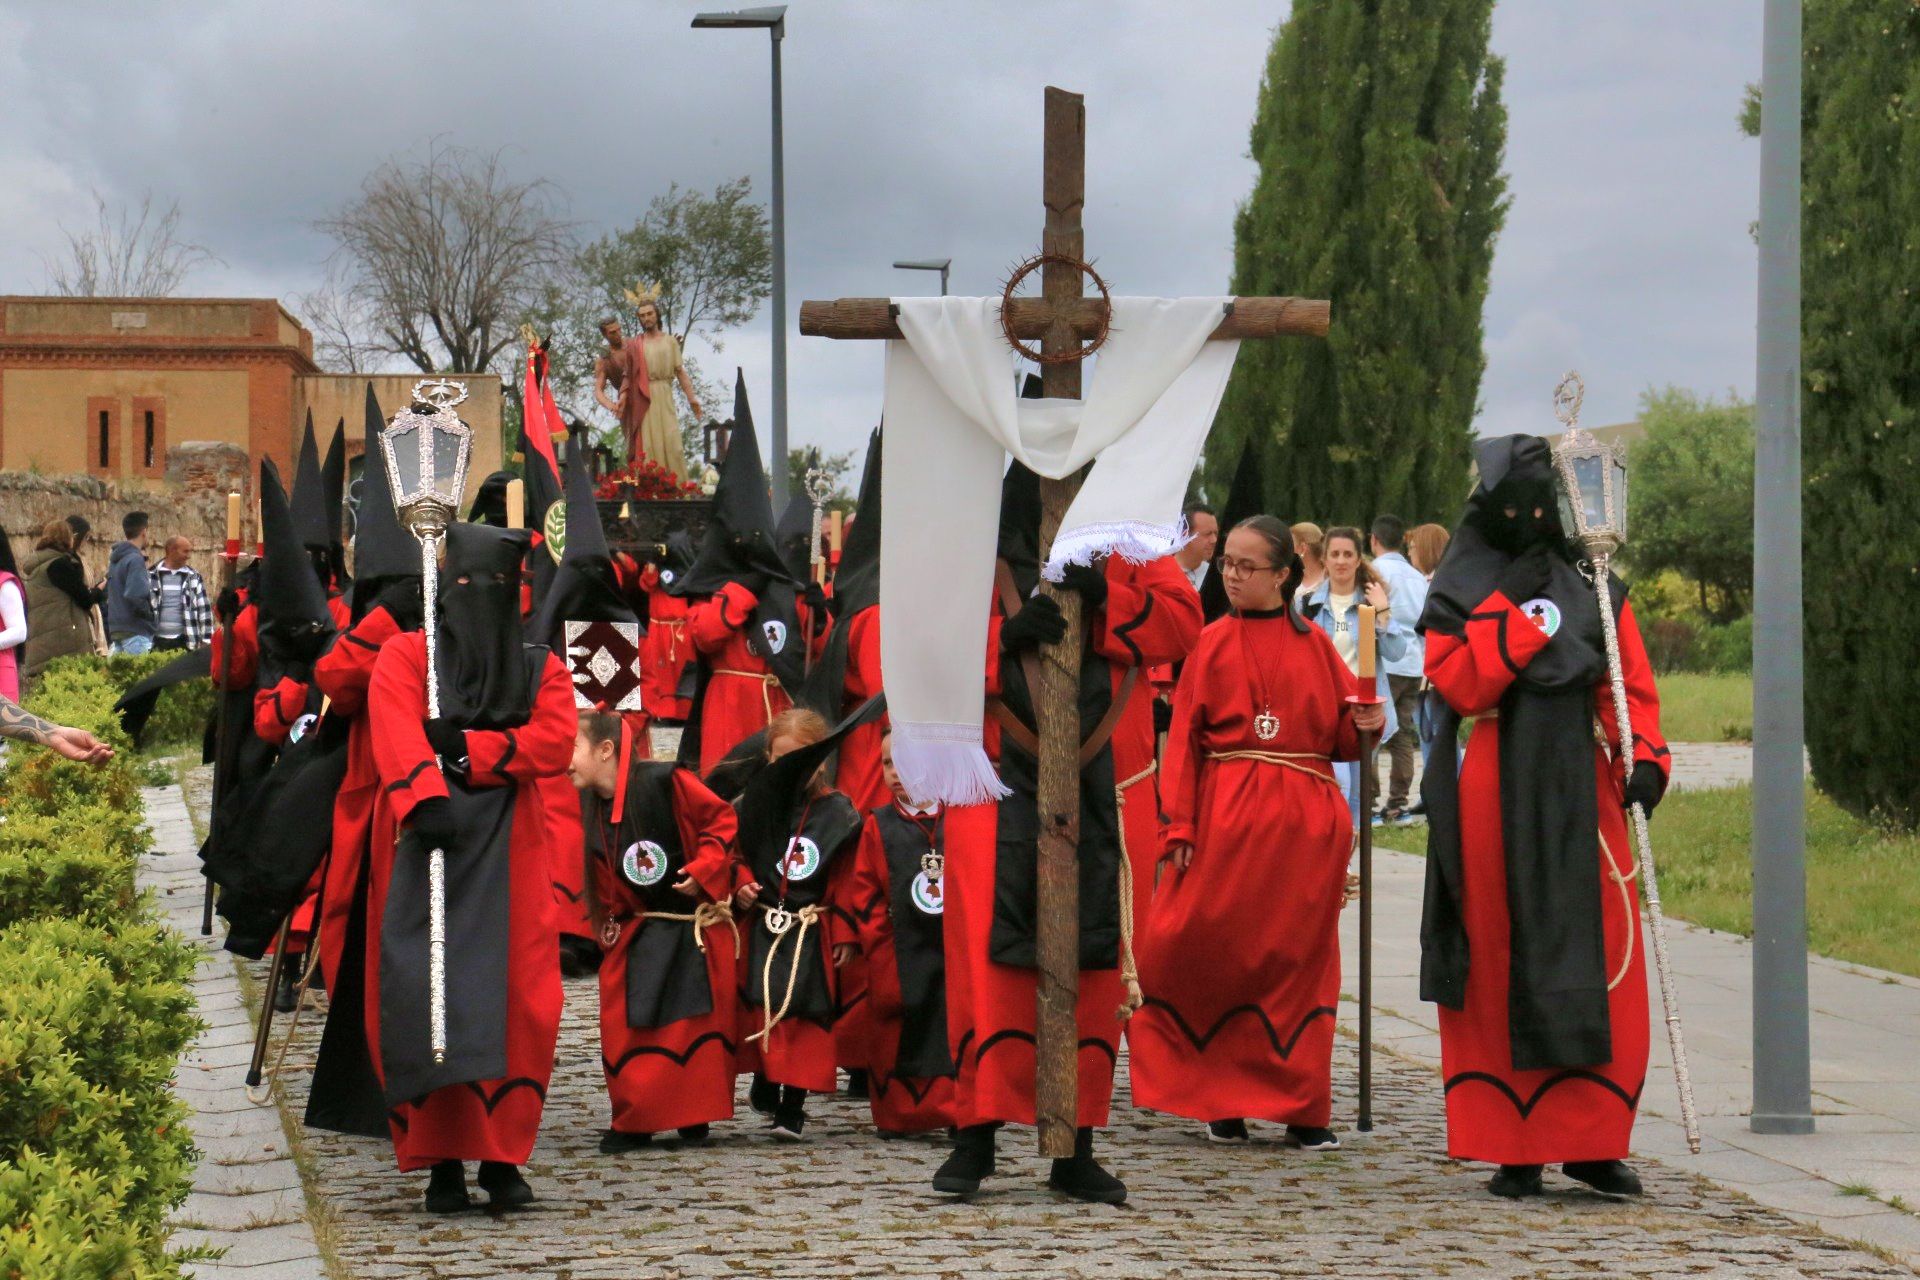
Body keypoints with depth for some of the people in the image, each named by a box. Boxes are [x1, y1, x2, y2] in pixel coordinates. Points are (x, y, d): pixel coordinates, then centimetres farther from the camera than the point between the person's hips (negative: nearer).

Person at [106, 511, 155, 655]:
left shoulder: (115, 559, 15)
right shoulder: (135, 560, -12)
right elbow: (136, 598, -23)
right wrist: (150, 613, -6)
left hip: (116, 631, 9)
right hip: (135, 631, -9)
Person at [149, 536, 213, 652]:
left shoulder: (194, 577, 7)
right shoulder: (152, 576, 1)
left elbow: (204, 609, 8)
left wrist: (206, 640, 2)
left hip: (184, 642, 1)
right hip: (157, 642, -1)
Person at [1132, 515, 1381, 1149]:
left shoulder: (1313, 643, 9)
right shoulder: (1215, 641, 5)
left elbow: (1341, 736, 13)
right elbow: (1184, 736, 1)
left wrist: (1364, 725, -10)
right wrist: (1180, 825, -7)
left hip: (1305, 823, 1)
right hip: (1229, 815, -1)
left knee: (1300, 959, 3)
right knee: (1216, 952, -4)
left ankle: (1301, 1107, 9)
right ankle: (1222, 1099, 9)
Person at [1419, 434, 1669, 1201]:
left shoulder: (1595, 592, 15)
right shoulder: (1460, 594, 8)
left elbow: (1631, 685, 9)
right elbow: (1460, 685, -7)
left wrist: (1642, 760, -6)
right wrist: (1511, 611, -10)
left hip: (1582, 792, 2)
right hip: (1492, 798, -2)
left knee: (1602, 965, -4)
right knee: (1499, 965, -2)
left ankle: (1591, 1141, 3)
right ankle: (1511, 1149, 3)